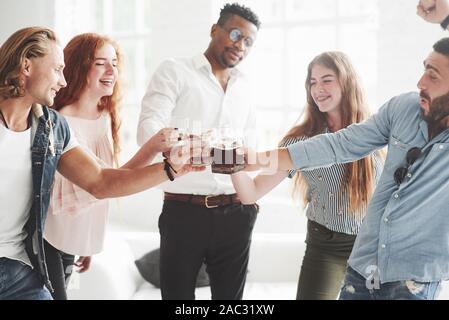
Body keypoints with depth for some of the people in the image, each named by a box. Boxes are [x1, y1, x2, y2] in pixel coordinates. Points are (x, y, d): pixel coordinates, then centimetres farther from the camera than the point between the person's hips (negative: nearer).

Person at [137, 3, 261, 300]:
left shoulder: (244, 87, 16)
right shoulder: (175, 71, -1)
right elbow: (148, 128, -15)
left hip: (236, 213, 5)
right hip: (184, 211, -4)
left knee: (231, 295, 7)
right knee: (177, 293, 0)